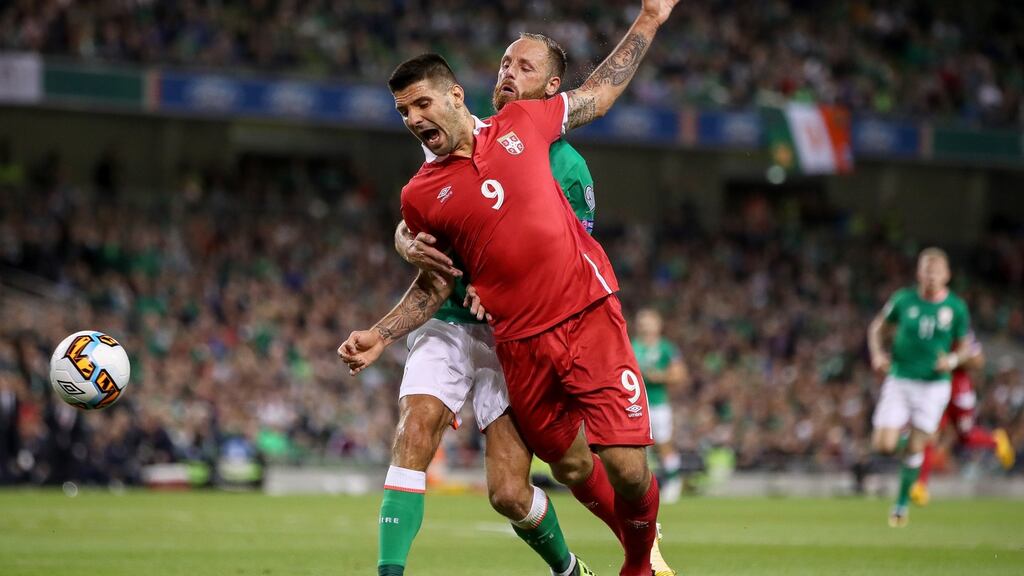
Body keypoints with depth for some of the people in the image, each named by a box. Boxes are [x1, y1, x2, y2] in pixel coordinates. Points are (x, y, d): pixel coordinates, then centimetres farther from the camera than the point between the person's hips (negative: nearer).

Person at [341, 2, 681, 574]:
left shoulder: (521, 124, 4)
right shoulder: (421, 195, 3)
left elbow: (597, 94, 19)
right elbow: (434, 283, 13)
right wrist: (379, 335, 0)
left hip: (590, 316, -1)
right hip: (521, 345, 1)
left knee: (626, 469, -8)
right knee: (573, 468, 8)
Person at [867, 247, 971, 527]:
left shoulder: (957, 308, -3)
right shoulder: (904, 300, -4)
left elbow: (963, 347, 8)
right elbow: (877, 327, 10)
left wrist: (953, 360, -14)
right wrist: (877, 354, -8)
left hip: (934, 385, 0)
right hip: (899, 380, 0)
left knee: (914, 449, -1)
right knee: (883, 446, -9)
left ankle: (902, 503, 18)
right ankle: (903, 441, 27)